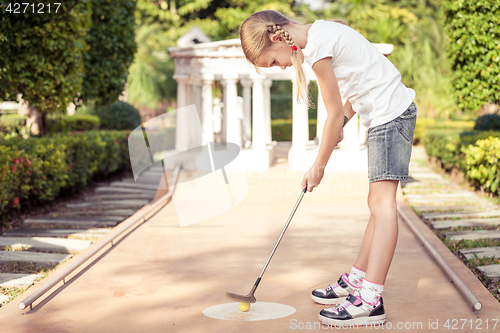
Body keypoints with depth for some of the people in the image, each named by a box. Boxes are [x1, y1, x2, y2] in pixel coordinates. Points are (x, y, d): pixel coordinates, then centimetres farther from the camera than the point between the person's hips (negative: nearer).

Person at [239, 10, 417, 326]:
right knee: (378, 202, 12)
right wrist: (342, 121, 10)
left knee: (382, 202, -14)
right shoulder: (324, 31, 12)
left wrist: (319, 165, -4)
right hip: (387, 113, 10)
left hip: (390, 112, -10)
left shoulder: (317, 47, -17)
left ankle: (371, 299, -16)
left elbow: (335, 113, -14)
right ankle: (357, 280, 20)